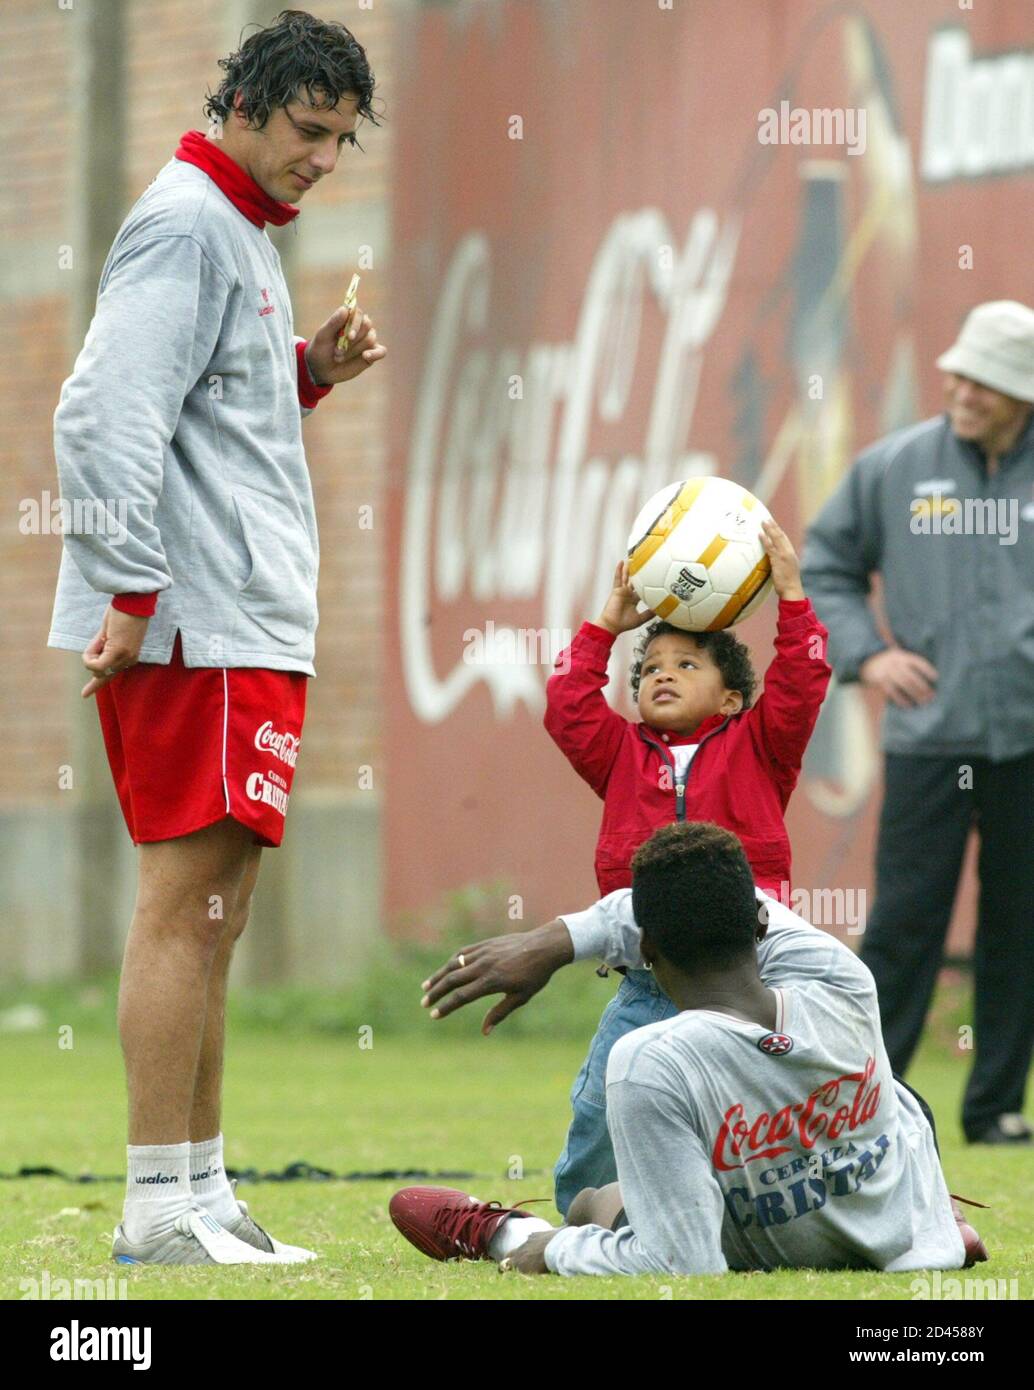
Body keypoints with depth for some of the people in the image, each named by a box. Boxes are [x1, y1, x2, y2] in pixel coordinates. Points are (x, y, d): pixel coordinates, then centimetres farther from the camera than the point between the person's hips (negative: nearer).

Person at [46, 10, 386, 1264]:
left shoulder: (237, 233, 21)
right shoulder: (186, 226, -9)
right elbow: (107, 417, -18)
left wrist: (308, 371, 11)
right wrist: (131, 589, -22)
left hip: (245, 627, 10)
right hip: (197, 630, -10)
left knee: (210, 914, 11)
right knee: (183, 901, -10)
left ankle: (198, 1194, 16)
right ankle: (161, 1207, -10)